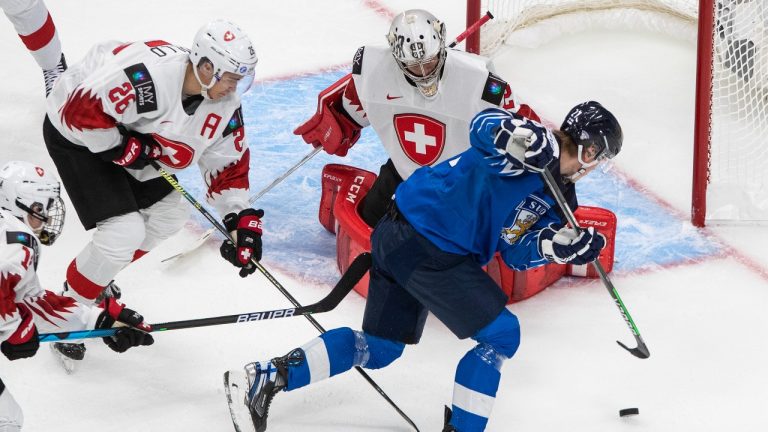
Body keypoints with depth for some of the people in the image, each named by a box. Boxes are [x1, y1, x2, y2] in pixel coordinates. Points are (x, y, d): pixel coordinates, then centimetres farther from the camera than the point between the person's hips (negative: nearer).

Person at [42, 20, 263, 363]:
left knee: (168, 215, 14)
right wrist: (125, 149, -26)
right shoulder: (151, 74, -38)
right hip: (75, 134, -9)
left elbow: (227, 166, 1)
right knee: (125, 232, -16)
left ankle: (98, 278, 33)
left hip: (127, 142, 9)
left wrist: (242, 220, -8)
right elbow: (81, 109, -35)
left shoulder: (224, 104, -10)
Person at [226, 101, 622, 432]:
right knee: (500, 334, -1)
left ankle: (270, 377, 14)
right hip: (427, 248, -10)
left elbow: (516, 252, 8)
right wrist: (520, 135, -52)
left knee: (379, 348, 19)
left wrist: (559, 245, -11)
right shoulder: (536, 146, -12)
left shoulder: (555, 198, 15)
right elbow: (485, 127, -31)